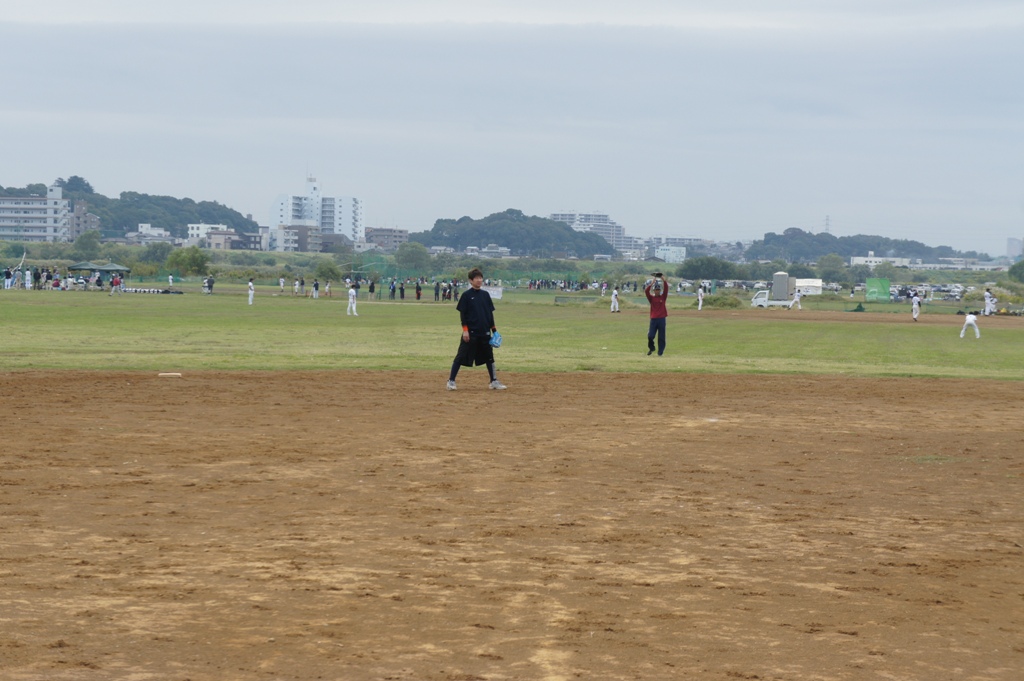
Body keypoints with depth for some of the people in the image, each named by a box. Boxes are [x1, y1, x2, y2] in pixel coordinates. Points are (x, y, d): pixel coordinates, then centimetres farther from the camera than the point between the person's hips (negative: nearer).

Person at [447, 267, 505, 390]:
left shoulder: (485, 295, 9)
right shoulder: (466, 295, -5)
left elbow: (490, 313, 13)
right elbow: (462, 314, -6)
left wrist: (494, 329, 10)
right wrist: (465, 330, -13)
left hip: (485, 332, 5)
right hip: (471, 332, -5)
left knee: (489, 357, 10)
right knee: (461, 356, -4)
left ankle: (494, 381, 18)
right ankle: (451, 381, 0)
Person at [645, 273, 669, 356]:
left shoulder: (663, 297, 7)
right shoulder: (651, 298, 6)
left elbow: (666, 289, -5)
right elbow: (646, 291, -9)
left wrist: (663, 280, -15)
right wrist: (652, 283, -16)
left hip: (662, 319, 0)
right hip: (653, 319, 0)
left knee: (661, 337, 1)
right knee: (650, 336, -5)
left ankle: (660, 352, 9)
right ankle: (651, 348, 20)